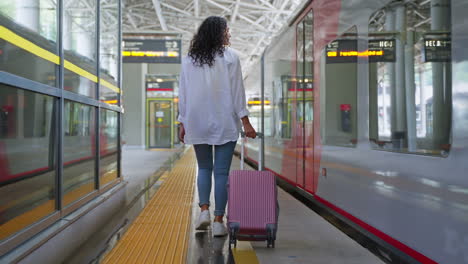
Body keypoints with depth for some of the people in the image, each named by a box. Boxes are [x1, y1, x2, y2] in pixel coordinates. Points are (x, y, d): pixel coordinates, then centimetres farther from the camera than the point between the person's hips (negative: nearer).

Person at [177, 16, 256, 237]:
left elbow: (183, 94, 7)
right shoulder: (230, 57, -3)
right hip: (224, 123, -3)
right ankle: (218, 221, 6)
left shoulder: (189, 60, 7)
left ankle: (204, 210, 3)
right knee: (222, 171, 3)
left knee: (204, 167, 18)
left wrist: (182, 123, 12)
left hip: (197, 122, 3)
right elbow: (237, 92, -6)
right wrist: (245, 121, -4)